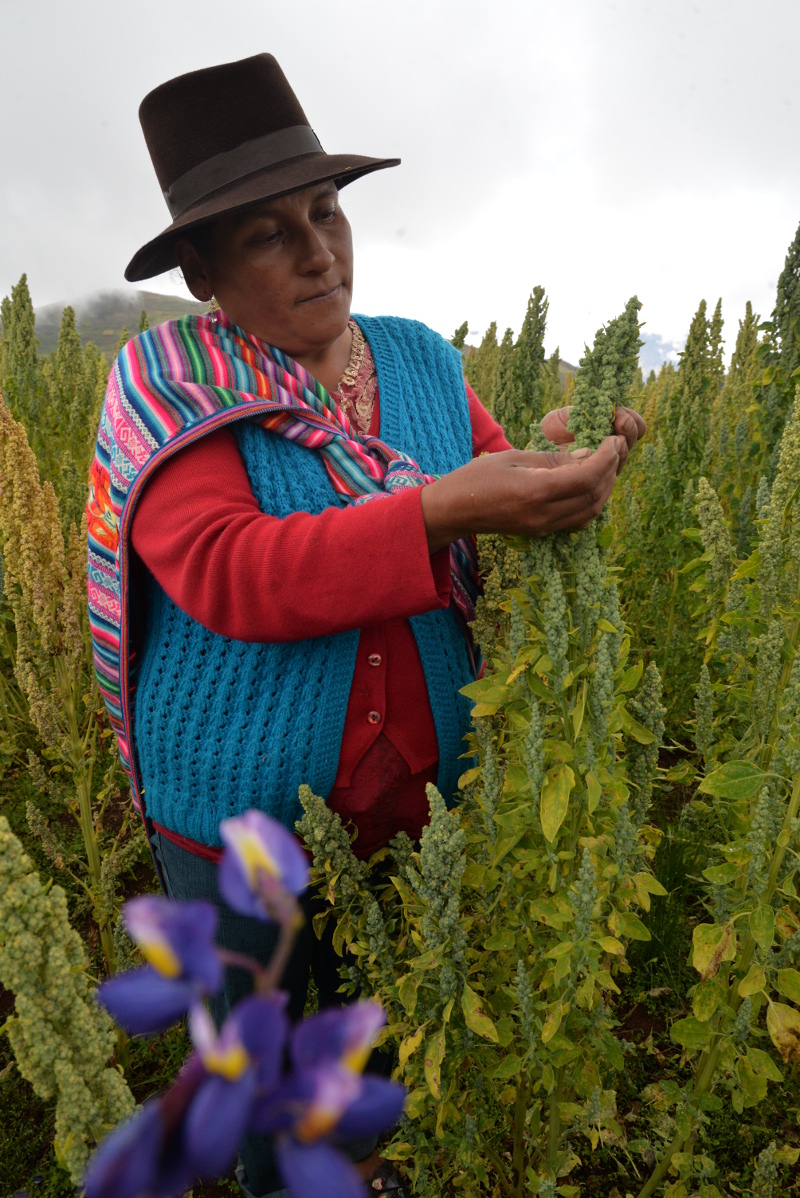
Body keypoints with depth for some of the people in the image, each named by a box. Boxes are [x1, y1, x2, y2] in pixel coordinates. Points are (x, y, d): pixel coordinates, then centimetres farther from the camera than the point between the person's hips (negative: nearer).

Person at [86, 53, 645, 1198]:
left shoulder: (423, 360, 1)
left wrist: (564, 475, -20)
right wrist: (443, 510, -37)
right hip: (242, 813, -3)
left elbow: (495, 492, 3)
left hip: (416, 798, 4)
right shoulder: (169, 384, -13)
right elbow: (223, 573, -27)